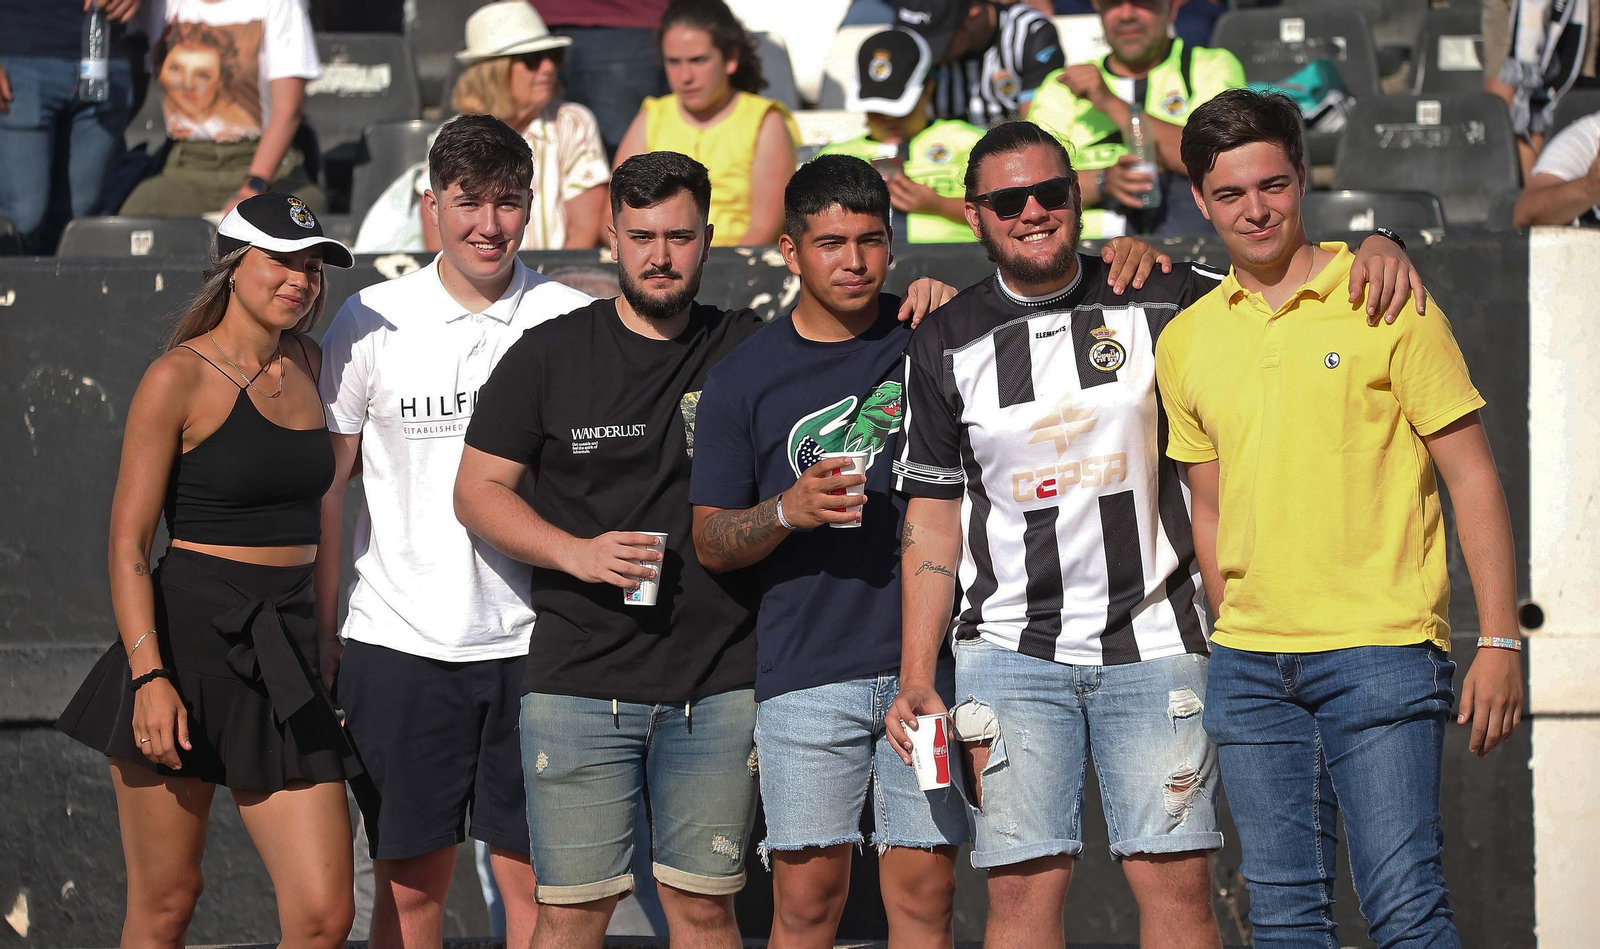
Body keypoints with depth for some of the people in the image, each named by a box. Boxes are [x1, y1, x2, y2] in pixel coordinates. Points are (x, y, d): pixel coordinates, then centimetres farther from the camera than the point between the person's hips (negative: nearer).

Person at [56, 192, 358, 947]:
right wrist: (148, 677, -19)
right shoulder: (177, 378, -5)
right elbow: (128, 543, -8)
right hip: (188, 637, -5)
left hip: (284, 652, 5)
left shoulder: (306, 367, 13)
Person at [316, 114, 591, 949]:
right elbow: (325, 481, 8)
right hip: (397, 641, 0)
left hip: (533, 640, 0)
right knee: (410, 880, 5)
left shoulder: (571, 324, 1)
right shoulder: (372, 322, 2)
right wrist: (318, 636, 5)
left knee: (535, 877, 1)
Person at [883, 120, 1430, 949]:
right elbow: (932, 522, 7)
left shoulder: (1158, 301, 4)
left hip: (1153, 645, 0)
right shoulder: (945, 346, 5)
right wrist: (917, 679, -1)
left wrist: (1375, 250, -11)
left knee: (1176, 881, -5)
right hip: (1011, 655, 0)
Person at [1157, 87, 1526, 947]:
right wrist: (1236, 635, 16)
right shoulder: (1185, 342, 11)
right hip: (1249, 665, 5)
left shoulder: (1387, 304, -2)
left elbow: (1472, 476, -2)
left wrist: (1500, 641, -8)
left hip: (1380, 652, -4)